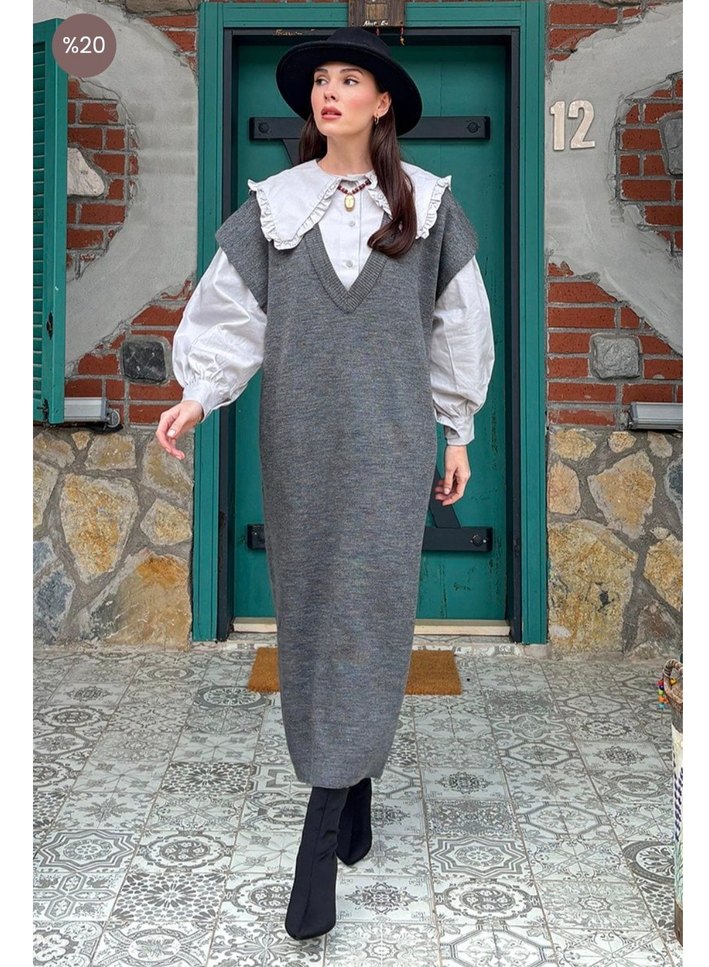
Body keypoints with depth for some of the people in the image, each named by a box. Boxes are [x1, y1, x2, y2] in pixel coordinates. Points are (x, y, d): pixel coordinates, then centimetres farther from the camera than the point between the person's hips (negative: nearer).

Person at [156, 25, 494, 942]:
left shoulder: (425, 202, 5)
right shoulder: (274, 205, 7)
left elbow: (458, 322, 8)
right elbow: (231, 308, 2)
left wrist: (457, 430, 7)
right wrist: (196, 393, -14)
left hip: (390, 435, -2)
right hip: (300, 435, 2)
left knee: (367, 606, -6)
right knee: (309, 607, 7)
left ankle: (322, 831, -4)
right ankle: (354, 780, 26)